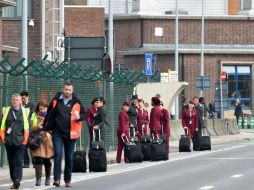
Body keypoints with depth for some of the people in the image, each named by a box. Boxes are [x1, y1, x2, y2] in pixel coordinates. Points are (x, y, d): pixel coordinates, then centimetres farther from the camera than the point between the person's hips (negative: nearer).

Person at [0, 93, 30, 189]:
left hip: (20, 141, -3)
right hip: (9, 141, 3)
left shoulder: (25, 111, 5)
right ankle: (14, 181, 13)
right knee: (11, 162, 6)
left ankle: (17, 179, -22)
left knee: (19, 161, -12)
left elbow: (27, 126, 3)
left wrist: (25, 138, -4)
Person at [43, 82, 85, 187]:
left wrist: (79, 117, -12)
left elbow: (83, 113, 10)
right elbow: (49, 114, 13)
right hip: (58, 133, -1)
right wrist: (46, 128, 15)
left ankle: (68, 180, 19)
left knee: (69, 157, 9)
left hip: (70, 134, 1)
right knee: (58, 154, -14)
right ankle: (57, 178, -15)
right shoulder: (56, 100, 2)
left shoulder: (76, 102, 1)